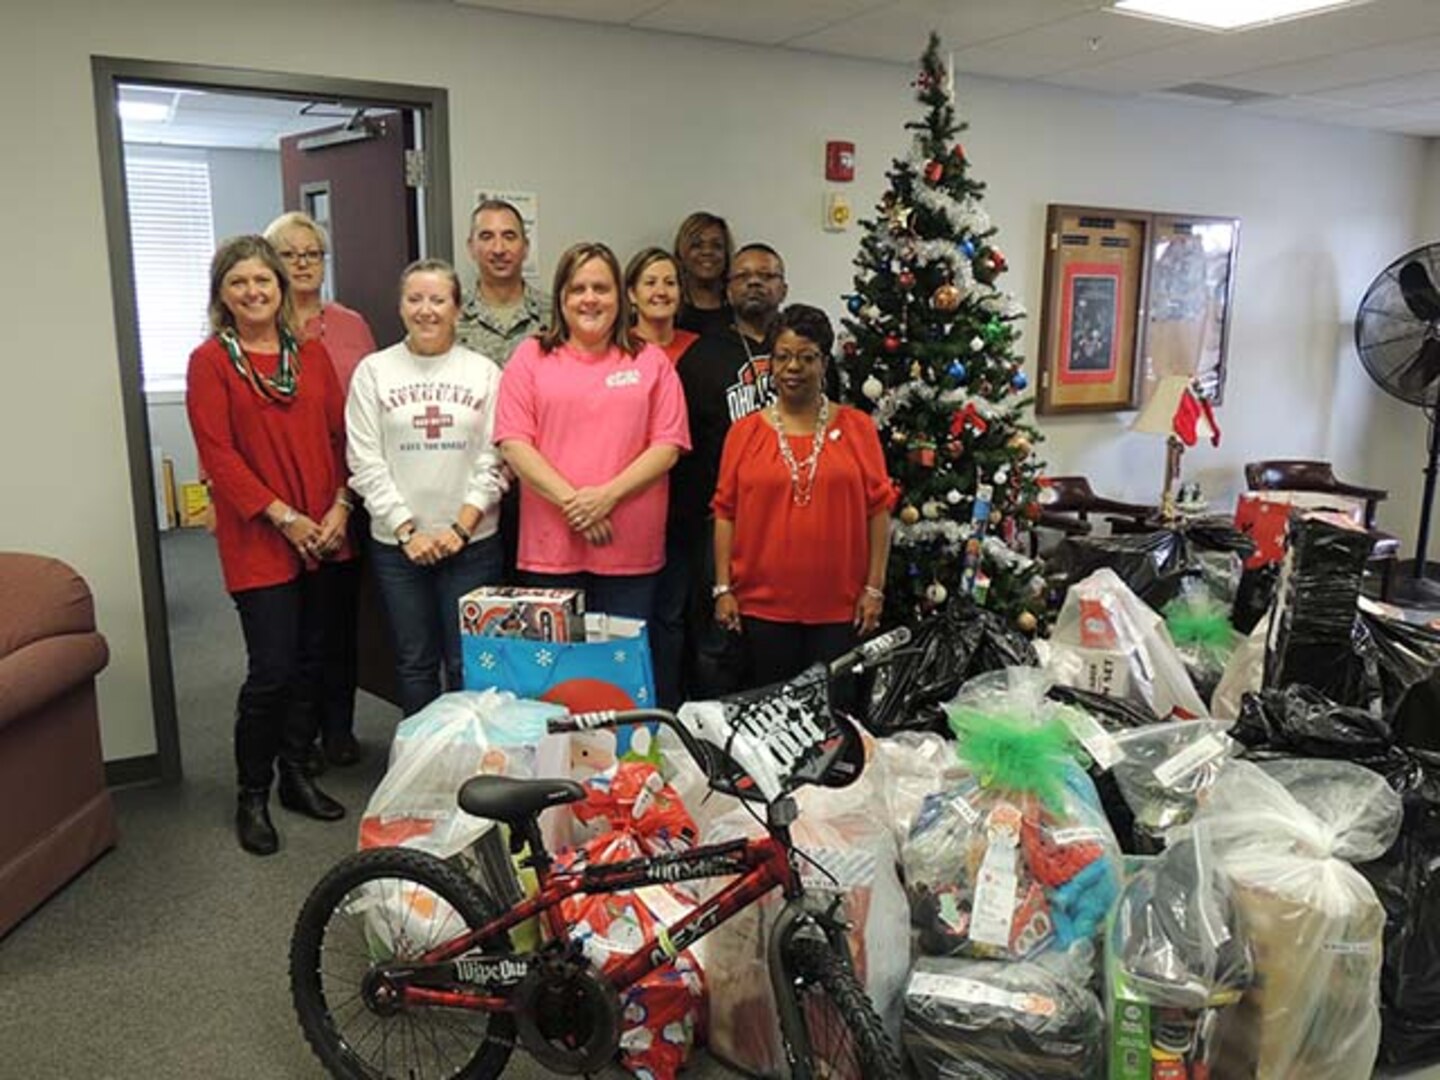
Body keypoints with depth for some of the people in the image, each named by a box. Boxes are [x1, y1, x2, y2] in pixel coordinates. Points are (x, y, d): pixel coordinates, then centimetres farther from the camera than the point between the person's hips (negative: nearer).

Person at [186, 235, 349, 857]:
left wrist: (339, 507, -4)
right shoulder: (211, 361, -3)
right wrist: (285, 517, -14)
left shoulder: (312, 355, 10)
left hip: (323, 538, 5)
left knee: (315, 661, 11)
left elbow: (340, 436, 9)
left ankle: (295, 774, 28)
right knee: (272, 671, -5)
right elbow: (218, 456, -9)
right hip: (258, 541, -5)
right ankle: (252, 795, 14)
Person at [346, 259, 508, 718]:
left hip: (472, 542, 0)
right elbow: (366, 463, -1)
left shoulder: (484, 372, 4)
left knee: (468, 663, 3)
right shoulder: (374, 371, 4)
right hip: (398, 543, 1)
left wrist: (461, 527, -9)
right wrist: (407, 530, -8)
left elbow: (494, 461, 0)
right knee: (415, 663, 10)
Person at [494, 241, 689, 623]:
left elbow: (668, 446, 1)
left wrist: (608, 495, -12)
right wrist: (571, 501, -12)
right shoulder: (530, 357, 8)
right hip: (551, 548, 0)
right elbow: (513, 443, -1)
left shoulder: (651, 361, 9)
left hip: (630, 550, 1)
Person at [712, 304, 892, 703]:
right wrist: (723, 588, 0)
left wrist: (874, 587, -1)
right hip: (762, 604, 1)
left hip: (839, 607, 0)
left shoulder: (857, 427, 3)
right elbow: (726, 513, 5)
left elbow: (878, 510, 2)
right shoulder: (745, 431, 5)